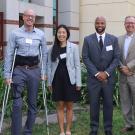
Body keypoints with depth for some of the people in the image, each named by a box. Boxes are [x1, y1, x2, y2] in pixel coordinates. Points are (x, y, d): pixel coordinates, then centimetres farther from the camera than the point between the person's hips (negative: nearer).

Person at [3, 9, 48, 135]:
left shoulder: (40, 34, 5)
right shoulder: (15, 33, -2)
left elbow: (44, 54, 10)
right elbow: (9, 54, -3)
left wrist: (43, 72, 5)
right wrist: (7, 74, -7)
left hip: (34, 70, 3)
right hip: (19, 69, -2)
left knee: (32, 102, 9)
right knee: (17, 104, -7)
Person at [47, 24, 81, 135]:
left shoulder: (73, 47, -1)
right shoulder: (52, 48, 5)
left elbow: (77, 65, -2)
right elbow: (49, 66, 7)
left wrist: (78, 82, -6)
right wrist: (49, 82, 4)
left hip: (69, 80, -1)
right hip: (57, 80, 2)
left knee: (69, 106, 7)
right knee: (60, 106, 6)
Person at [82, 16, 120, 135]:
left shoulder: (113, 39, 4)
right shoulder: (88, 39, 1)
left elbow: (116, 58, 1)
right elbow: (85, 58, -3)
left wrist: (106, 72, -10)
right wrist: (96, 73, -11)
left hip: (108, 77, 1)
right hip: (93, 77, -1)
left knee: (108, 104, 7)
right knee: (94, 104, 4)